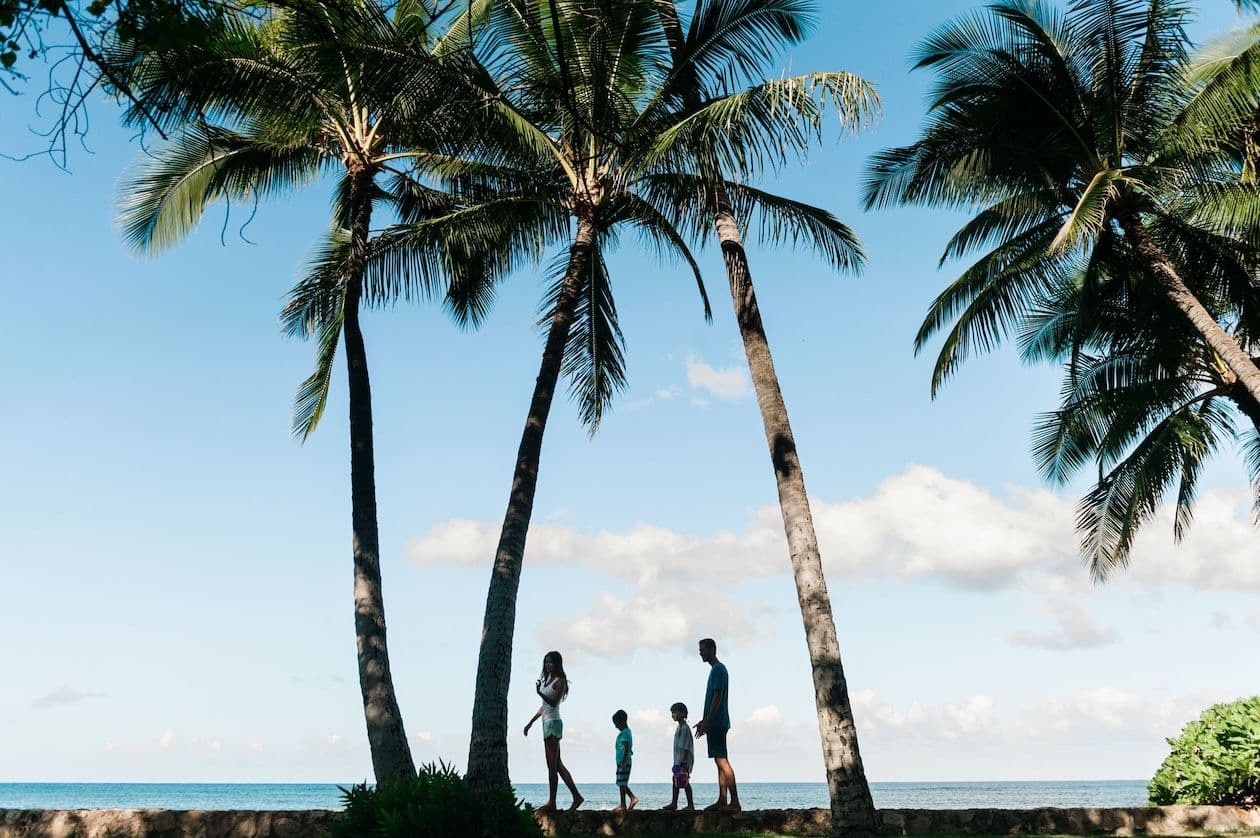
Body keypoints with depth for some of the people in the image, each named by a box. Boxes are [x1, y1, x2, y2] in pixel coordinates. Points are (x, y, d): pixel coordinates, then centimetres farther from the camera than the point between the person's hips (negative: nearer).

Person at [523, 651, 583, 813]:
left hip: (553, 723, -9)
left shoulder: (560, 681, -7)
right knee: (557, 764, 9)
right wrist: (531, 722, 23)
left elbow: (553, 702, -19)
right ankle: (576, 796, 10)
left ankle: (552, 803, -5)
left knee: (553, 765, -7)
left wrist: (540, 693, -31)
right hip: (547, 722, 9)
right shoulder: (547, 680, 18)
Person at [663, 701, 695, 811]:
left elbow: (686, 748, -19)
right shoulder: (679, 727, 16)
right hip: (679, 760, 10)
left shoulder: (684, 728, -15)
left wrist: (682, 761, -22)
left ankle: (690, 805, -3)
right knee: (676, 780, 12)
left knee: (684, 782, -7)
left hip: (684, 761, -10)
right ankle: (674, 803, 18)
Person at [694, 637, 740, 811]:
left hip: (717, 723, -10)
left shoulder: (718, 669, -11)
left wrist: (707, 722, -20)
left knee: (722, 761, -12)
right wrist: (704, 721, 24)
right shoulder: (715, 669, 19)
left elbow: (718, 697, -18)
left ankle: (735, 802, -14)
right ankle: (722, 800, 14)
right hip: (715, 723, 10)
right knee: (720, 761, 10)